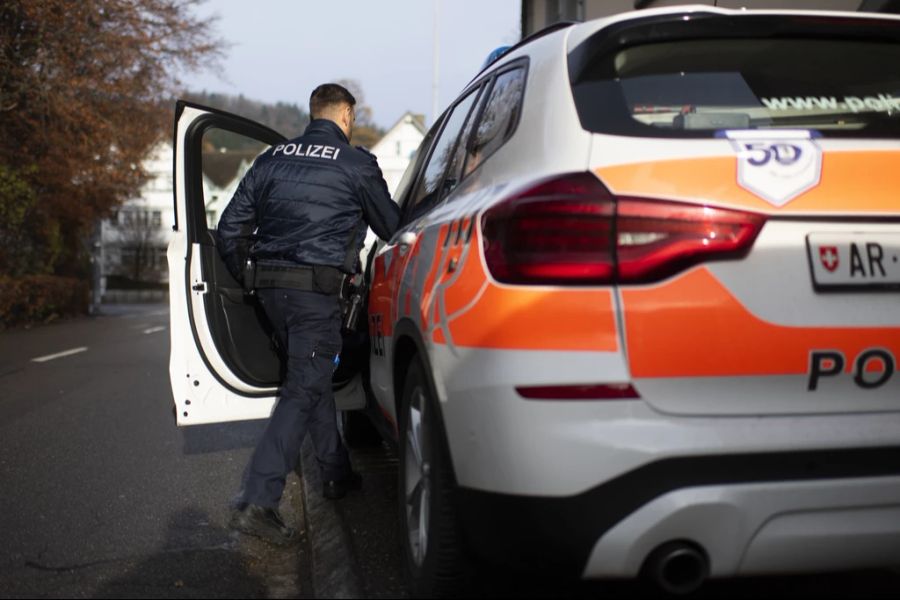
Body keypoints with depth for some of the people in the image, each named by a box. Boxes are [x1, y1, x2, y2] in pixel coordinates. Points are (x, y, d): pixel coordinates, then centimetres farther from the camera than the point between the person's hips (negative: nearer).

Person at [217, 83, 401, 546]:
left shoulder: (272, 159, 12)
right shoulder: (356, 164, -2)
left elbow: (230, 229, 10)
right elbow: (391, 226, 9)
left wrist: (250, 280, 23)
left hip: (270, 287, 6)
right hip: (316, 291, -6)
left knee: (313, 376, 20)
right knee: (302, 391, -5)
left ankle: (337, 473, 32)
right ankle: (257, 502, -13)